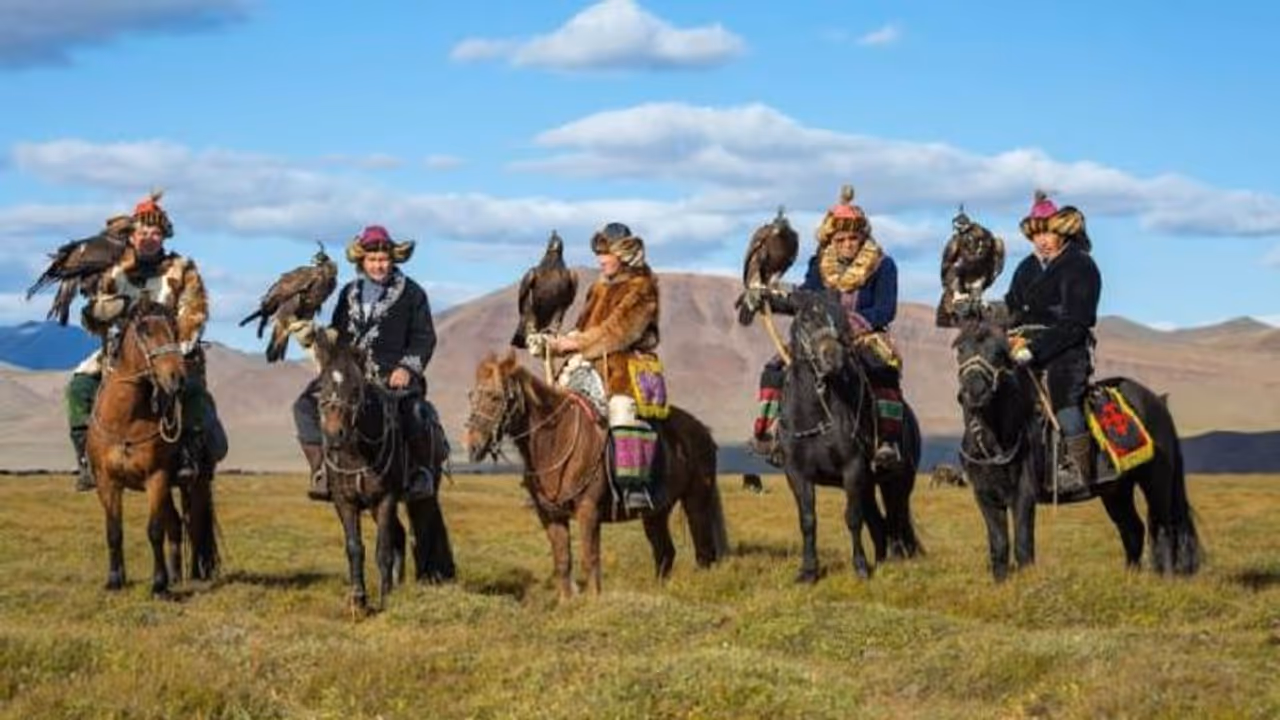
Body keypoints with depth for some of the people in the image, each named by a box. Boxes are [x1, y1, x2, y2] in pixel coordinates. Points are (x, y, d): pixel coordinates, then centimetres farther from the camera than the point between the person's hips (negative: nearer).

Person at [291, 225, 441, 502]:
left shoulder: (412, 294, 5)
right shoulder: (349, 293, 18)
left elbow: (424, 338, 3)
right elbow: (337, 334, 24)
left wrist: (408, 367, -12)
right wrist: (313, 336, 3)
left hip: (394, 374, -4)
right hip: (350, 372, 4)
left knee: (413, 411, -32)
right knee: (307, 404, -14)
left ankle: (422, 471, -9)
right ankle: (321, 469, -7)